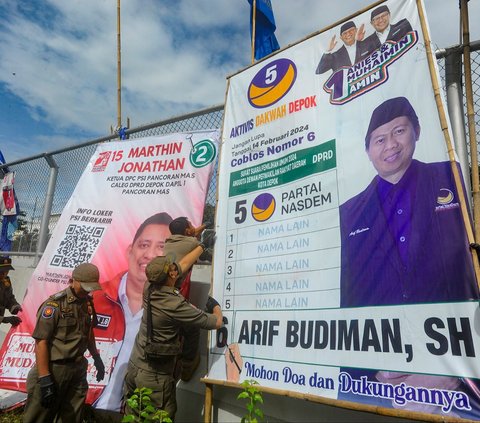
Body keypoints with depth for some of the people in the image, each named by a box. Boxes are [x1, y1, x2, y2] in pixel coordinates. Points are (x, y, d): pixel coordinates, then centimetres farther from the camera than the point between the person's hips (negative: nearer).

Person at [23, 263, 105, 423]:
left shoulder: (88, 303, 4)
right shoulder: (54, 304, -16)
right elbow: (41, 342, -17)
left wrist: (97, 359, 21)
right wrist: (44, 379, -19)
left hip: (78, 370, 6)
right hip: (53, 369, -6)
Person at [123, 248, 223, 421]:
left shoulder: (149, 289, -7)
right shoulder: (175, 305, -26)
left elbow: (182, 265, 7)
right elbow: (217, 323, -16)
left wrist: (202, 246, 16)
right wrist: (216, 306, 6)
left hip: (134, 368, 7)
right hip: (155, 377, -7)